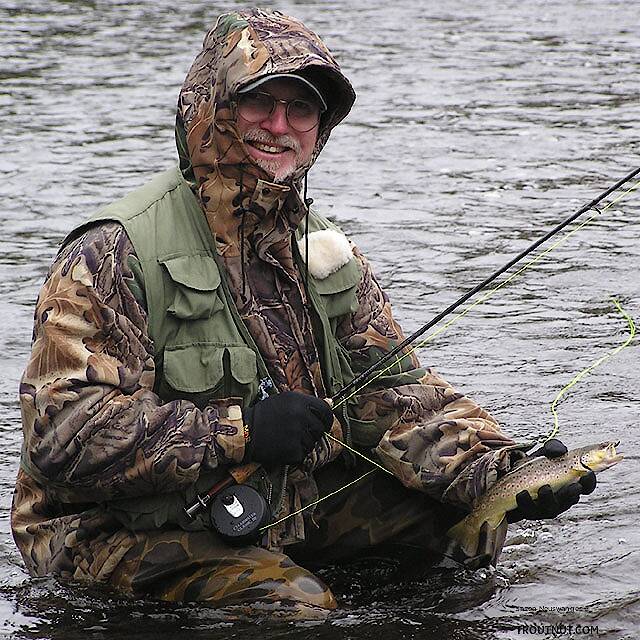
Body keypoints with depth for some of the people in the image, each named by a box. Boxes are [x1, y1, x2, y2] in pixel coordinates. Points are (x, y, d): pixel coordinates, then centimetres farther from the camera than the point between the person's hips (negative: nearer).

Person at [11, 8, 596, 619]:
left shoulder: (321, 249, 10)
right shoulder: (117, 253, -16)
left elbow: (397, 396, 4)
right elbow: (61, 431, -24)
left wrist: (508, 476, -14)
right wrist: (238, 429, -29)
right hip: (134, 532, -7)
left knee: (465, 497, 0)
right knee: (289, 603, -33)